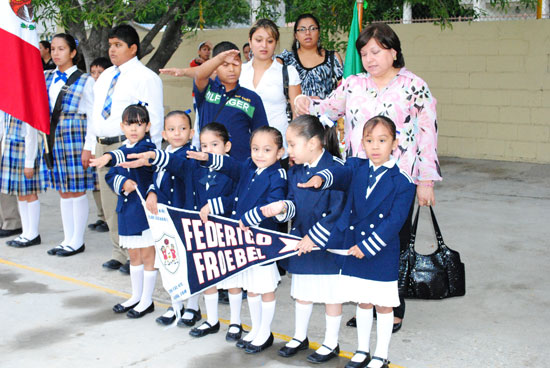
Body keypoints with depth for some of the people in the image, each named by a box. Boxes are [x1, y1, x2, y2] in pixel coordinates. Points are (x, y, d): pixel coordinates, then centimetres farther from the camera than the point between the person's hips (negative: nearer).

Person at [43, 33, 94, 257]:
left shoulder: (85, 80, -2)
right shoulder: (47, 77, 13)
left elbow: (93, 114, -2)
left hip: (76, 136, -5)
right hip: (54, 137, 5)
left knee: (77, 190, -1)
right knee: (63, 190, 10)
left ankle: (77, 241, 8)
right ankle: (68, 239, 19)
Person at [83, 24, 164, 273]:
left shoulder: (145, 77, -6)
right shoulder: (105, 77, 19)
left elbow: (154, 119, -11)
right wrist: (89, 146, 18)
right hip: (103, 147, 8)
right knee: (110, 206, 12)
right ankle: (119, 253, 24)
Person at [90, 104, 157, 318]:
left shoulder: (147, 146, -12)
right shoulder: (122, 149, 11)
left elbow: (133, 155, -35)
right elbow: (111, 176, 6)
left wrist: (110, 157, -52)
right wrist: (122, 183, -16)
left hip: (145, 209, -7)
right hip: (126, 209, 7)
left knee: (147, 255, 4)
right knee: (134, 255, 18)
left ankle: (147, 301, 16)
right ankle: (136, 296, 32)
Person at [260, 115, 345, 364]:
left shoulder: (337, 168, -19)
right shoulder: (295, 171, 3)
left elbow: (339, 211, -21)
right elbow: (294, 204, 5)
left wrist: (314, 236, -20)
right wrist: (283, 207, -19)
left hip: (328, 244, -6)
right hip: (301, 243, 6)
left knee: (331, 294, 9)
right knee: (302, 292, 19)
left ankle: (331, 343, 25)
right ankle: (299, 337, 36)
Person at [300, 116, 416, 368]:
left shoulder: (402, 181, -11)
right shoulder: (356, 168, 1)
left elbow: (395, 220, -15)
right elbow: (341, 174, -20)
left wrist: (367, 246, -18)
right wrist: (322, 178, -43)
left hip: (382, 252, -3)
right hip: (354, 249, 4)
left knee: (383, 305, 10)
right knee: (363, 302, 18)